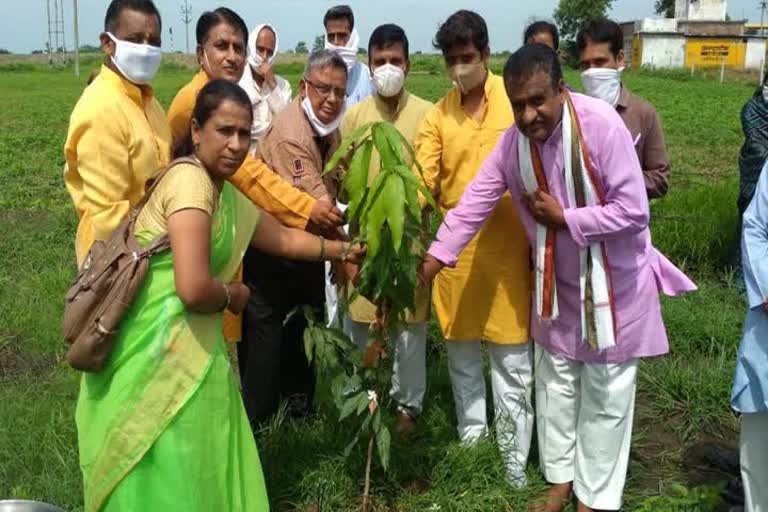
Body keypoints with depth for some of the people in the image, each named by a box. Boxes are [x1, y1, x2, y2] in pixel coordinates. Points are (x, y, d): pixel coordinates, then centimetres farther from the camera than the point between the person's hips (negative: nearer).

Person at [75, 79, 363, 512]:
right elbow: (194, 289, -28)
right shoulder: (190, 180, -18)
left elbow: (285, 238, 29)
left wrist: (343, 249, 33)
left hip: (188, 353, 9)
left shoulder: (228, 195, 13)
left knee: (202, 472, 20)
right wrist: (234, 295, -8)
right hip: (160, 358, -9)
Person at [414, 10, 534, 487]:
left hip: (507, 243, -2)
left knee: (513, 358, 4)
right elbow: (422, 180, -4)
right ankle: (471, 438, 31)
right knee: (462, 351, 13)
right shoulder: (438, 115, 2)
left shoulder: (516, 98, -3)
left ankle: (514, 461, 16)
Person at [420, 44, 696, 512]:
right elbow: (476, 201, -8)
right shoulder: (513, 141, -11)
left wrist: (564, 218, -22)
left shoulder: (601, 125, -27)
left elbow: (633, 210, -27)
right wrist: (431, 262, -12)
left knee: (605, 394, 7)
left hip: (614, 280, -5)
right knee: (556, 383, 16)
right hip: (557, 282, 5)